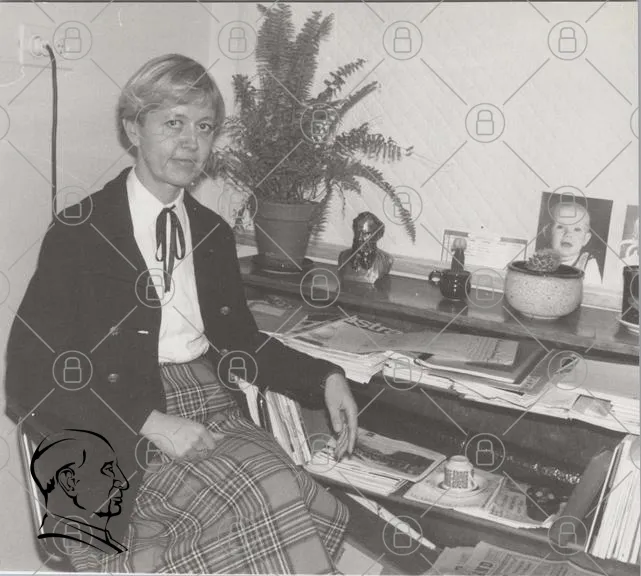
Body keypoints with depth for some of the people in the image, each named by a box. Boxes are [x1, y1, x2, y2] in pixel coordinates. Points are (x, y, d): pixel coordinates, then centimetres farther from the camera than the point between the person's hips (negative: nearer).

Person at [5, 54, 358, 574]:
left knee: (287, 502, -24)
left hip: (214, 405, 5)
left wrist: (325, 379, 5)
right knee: (263, 502, -28)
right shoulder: (80, 234, -3)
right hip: (129, 429, -5)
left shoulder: (213, 233, 14)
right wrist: (149, 423, -18)